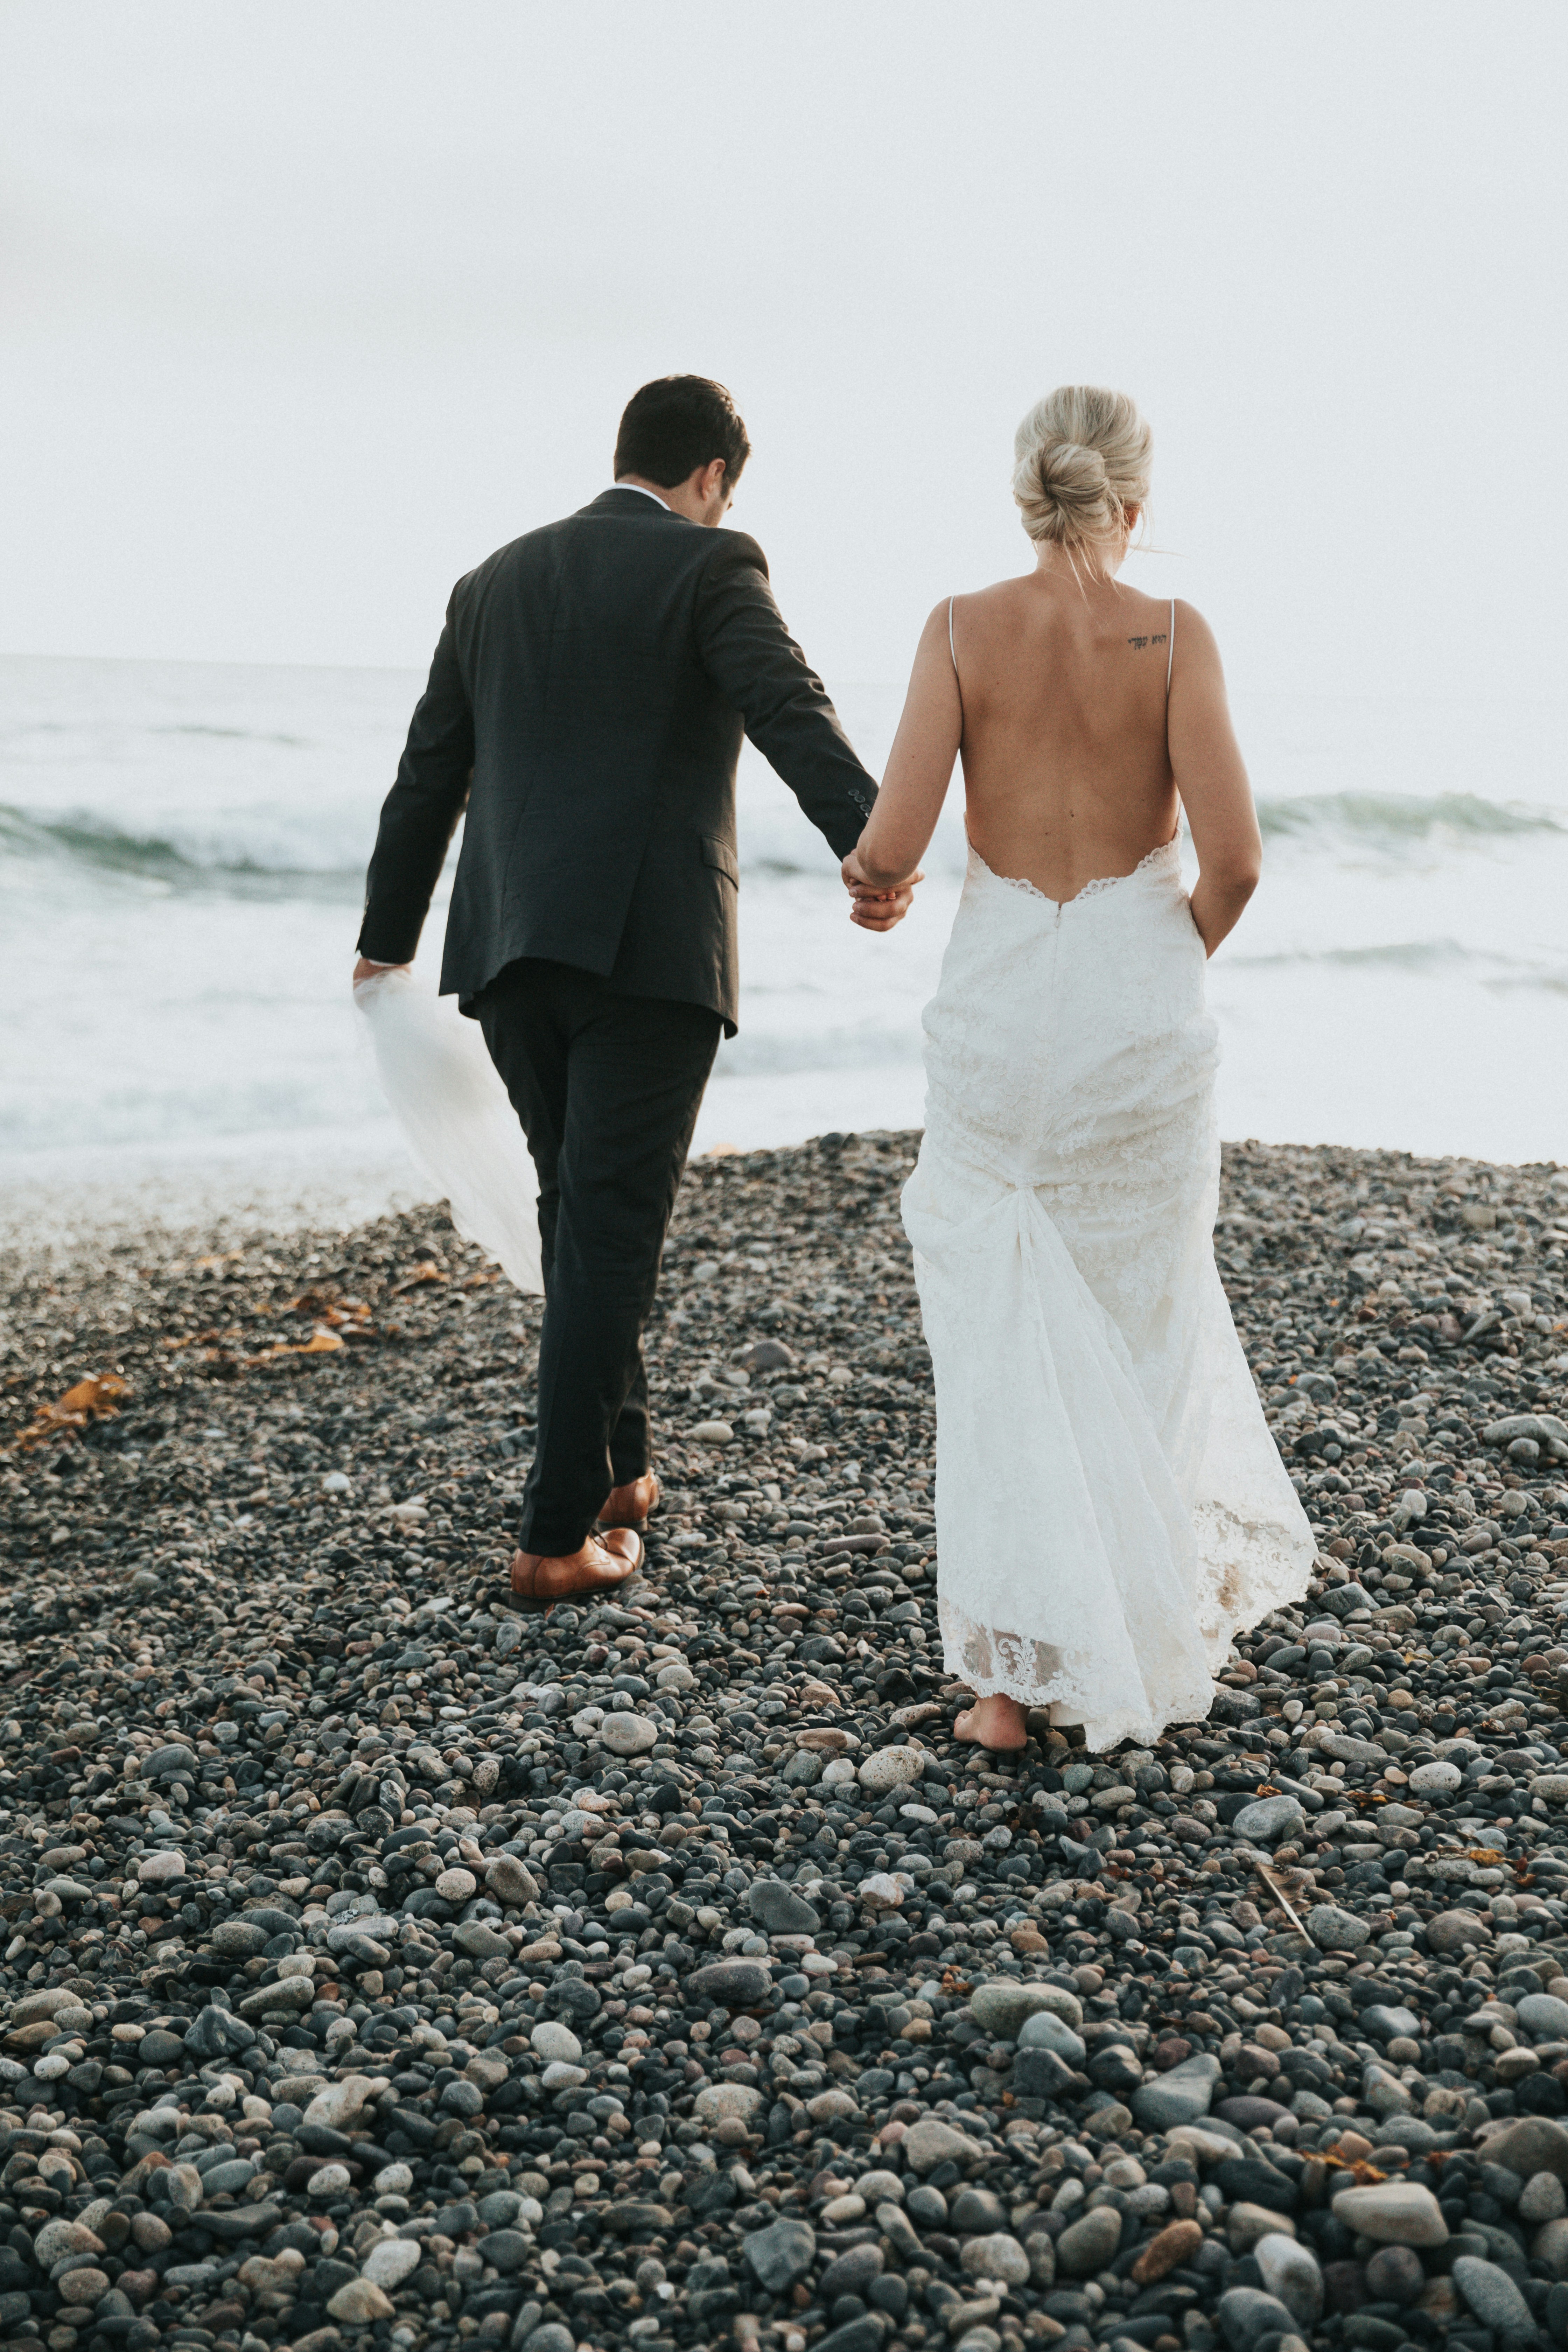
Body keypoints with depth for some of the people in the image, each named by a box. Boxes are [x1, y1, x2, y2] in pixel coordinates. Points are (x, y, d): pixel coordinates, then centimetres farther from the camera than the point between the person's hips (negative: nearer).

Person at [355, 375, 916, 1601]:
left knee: (583, 1210, 19)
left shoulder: (495, 582, 18)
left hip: (511, 948, 6)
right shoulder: (711, 567, 1)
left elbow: (427, 781, 22)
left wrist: (386, 942, 32)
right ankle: (562, 1533, 1)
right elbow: (793, 712, -19)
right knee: (610, 1233, -1)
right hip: (649, 945, -6)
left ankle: (619, 1472, 29)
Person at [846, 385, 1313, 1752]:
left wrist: (867, 873, 14)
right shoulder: (1175, 636, -6)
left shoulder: (962, 630, -4)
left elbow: (894, 844, -10)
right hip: (1141, 1011, 0)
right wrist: (1189, 951, 8)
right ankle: (1159, 1608, 34)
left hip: (999, 1010, 0)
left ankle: (1012, 1675, 7)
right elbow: (1233, 858, -13)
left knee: (1003, 1343, 8)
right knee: (1140, 1318, 20)